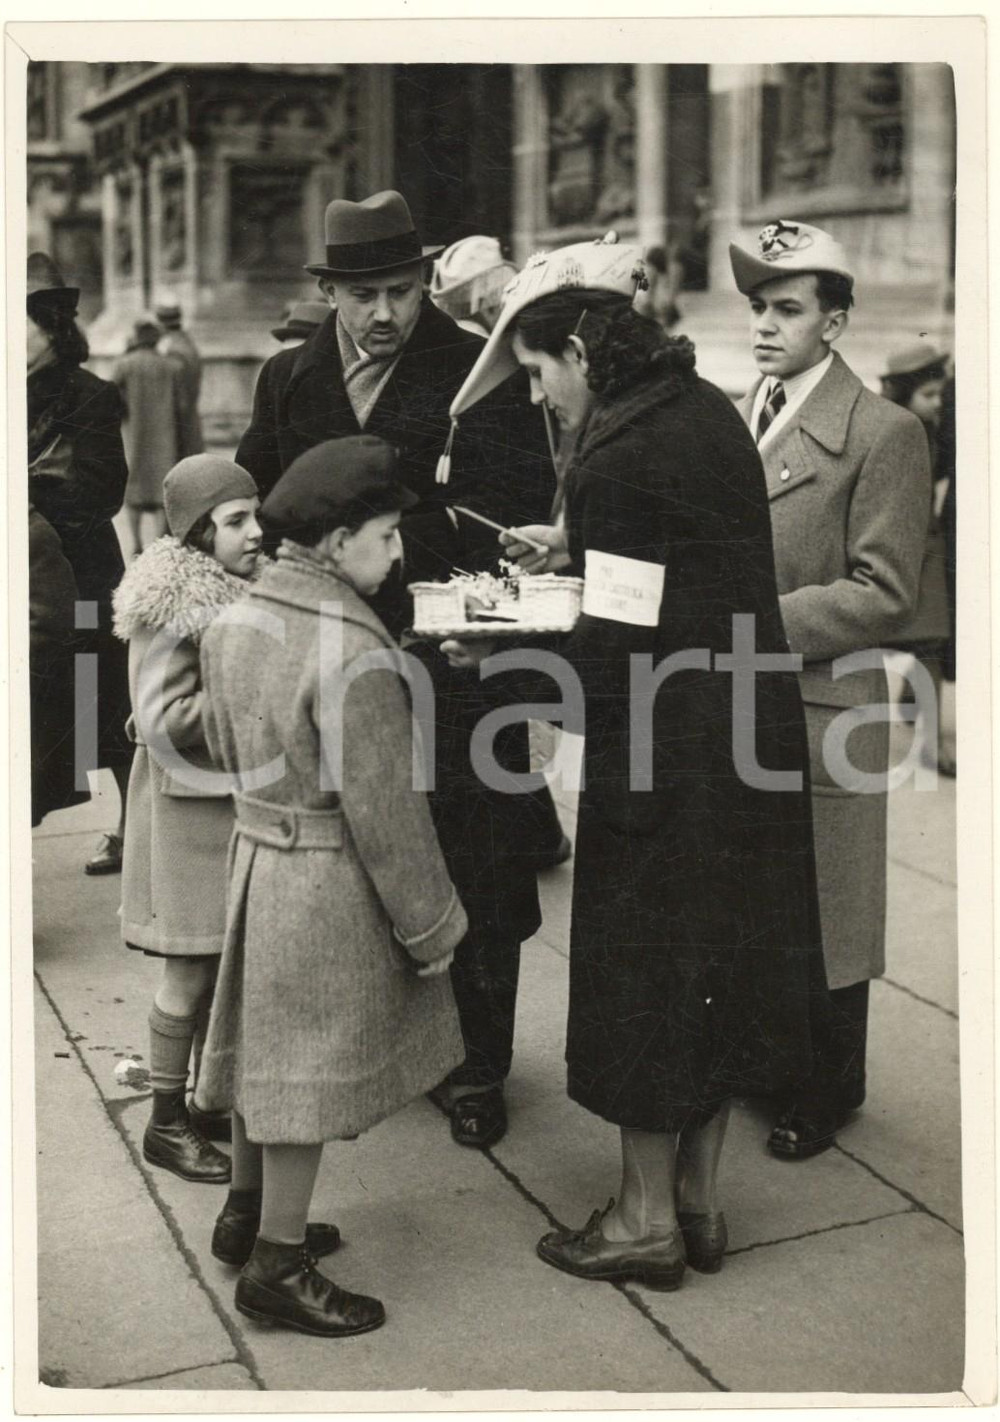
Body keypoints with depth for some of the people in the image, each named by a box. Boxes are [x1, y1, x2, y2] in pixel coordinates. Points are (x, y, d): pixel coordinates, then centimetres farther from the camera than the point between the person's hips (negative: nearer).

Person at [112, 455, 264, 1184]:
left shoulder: (238, 592, 8)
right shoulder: (172, 609, -17)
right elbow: (162, 720, -21)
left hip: (239, 796, 8)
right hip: (192, 802, -8)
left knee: (226, 961, 16)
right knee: (191, 968, 1)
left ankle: (211, 1097, 30)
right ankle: (167, 1123, 15)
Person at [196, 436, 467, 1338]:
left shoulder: (237, 623, 2)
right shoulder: (353, 653, -24)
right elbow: (384, 810, -21)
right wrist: (430, 925, -11)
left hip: (258, 855, 9)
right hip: (329, 886, -8)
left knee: (269, 1046, 21)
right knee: (314, 1069, 5)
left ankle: (247, 1213, 38)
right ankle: (277, 1265, 18)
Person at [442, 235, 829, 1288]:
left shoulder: (620, 459, -20)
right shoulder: (706, 410, 6)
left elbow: (617, 654, -22)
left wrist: (497, 658, -9)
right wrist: (580, 552, 18)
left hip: (668, 758, -9)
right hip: (748, 735, 9)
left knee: (643, 976, 7)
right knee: (718, 967, 17)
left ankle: (647, 1219, 23)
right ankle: (697, 1197, 33)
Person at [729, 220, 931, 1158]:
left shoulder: (883, 434, -10)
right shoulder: (730, 421, 11)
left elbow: (884, 595, -14)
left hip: (819, 711, -6)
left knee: (821, 913, 8)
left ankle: (826, 1090, 27)